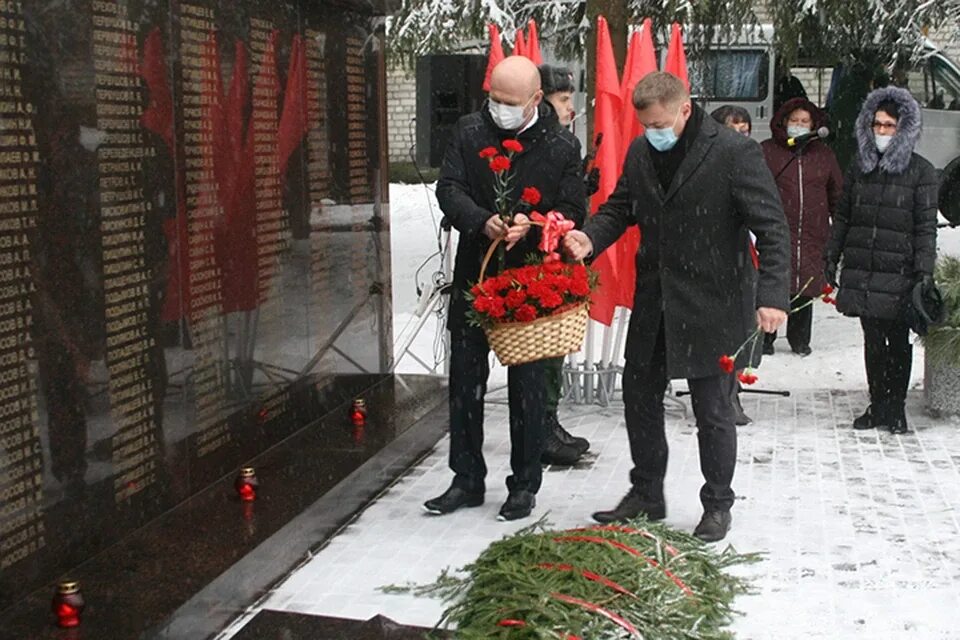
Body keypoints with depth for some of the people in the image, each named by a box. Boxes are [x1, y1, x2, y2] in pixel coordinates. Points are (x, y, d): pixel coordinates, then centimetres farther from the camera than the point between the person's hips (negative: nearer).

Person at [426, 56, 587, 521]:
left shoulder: (562, 146, -5)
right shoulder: (469, 131, 1)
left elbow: (573, 211, -3)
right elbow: (448, 188, -3)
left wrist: (532, 226, -23)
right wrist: (483, 221, -22)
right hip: (474, 273, 3)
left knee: (527, 384, 6)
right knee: (465, 378, 9)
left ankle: (525, 484, 20)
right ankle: (467, 479, 22)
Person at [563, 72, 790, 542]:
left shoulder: (735, 153, -14)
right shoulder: (640, 152, 5)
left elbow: (772, 228, -15)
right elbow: (620, 207, 15)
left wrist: (772, 295, -24)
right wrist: (591, 238, -7)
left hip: (713, 305, -6)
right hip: (654, 301, 7)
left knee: (713, 411, 5)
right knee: (640, 395, 15)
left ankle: (718, 506, 24)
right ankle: (646, 493, 32)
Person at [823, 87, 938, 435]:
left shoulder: (921, 172, -1)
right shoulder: (859, 167, 12)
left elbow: (926, 227, -4)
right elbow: (842, 217, 16)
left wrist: (924, 271, -11)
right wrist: (831, 257, 11)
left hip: (899, 274, -3)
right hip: (860, 271, 4)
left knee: (898, 341, 4)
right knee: (872, 340, 9)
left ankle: (896, 407, 16)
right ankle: (877, 405, 18)